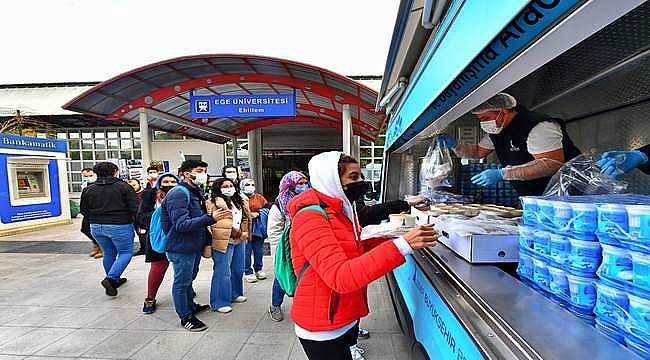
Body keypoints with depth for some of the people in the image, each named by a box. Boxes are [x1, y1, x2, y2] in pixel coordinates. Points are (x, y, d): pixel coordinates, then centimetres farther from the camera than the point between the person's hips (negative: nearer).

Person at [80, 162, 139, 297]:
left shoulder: (88, 189, 5)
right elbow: (135, 209, -12)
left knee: (109, 253, 20)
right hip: (119, 226, -5)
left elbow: (83, 210, 11)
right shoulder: (124, 187, -9)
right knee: (126, 252, 7)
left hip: (96, 227, 6)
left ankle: (114, 280, 32)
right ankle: (111, 278, -10)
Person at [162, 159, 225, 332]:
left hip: (195, 246, 9)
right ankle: (186, 317, 20)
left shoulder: (197, 193, 10)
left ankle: (191, 306, 41)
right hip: (181, 248, -9)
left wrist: (207, 239, 15)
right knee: (181, 282, 7)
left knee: (189, 279, 24)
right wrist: (210, 218, -37)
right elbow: (181, 225, -30)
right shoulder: (178, 194, -21)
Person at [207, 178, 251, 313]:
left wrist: (244, 234, 16)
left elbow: (246, 218, 24)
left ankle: (235, 294, 35)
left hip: (239, 240, 8)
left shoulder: (241, 201, 13)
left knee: (238, 269, 18)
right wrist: (211, 239, -21)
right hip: (224, 242, -8)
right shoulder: (214, 202, -10)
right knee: (223, 272, -2)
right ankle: (219, 303, 11)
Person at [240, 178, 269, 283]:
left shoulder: (259, 197, 10)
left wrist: (258, 214, -4)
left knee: (259, 251, 13)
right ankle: (248, 272, 15)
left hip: (258, 229, 4)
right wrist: (248, 215, -15)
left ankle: (258, 269, 29)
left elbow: (266, 209, 12)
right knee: (247, 252, 2)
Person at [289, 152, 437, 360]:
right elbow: (339, 277, -33)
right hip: (323, 331, -8)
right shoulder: (310, 217, -24)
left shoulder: (341, 210, 5)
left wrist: (390, 236, -1)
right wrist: (402, 245, -37)